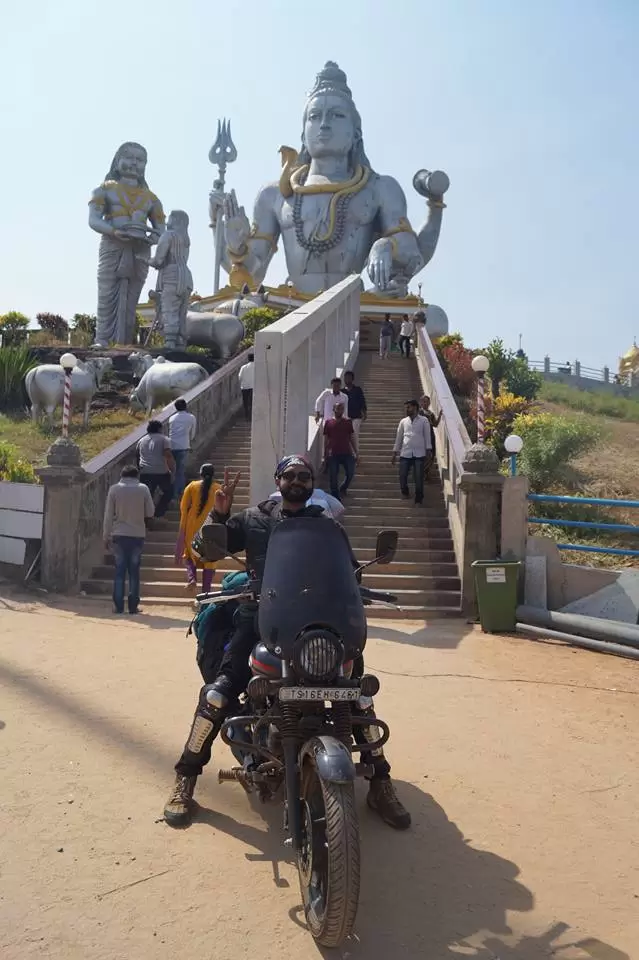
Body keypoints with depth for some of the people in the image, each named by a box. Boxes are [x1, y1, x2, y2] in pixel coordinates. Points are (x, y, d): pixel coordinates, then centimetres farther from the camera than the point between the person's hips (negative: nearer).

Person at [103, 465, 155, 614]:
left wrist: (106, 536, 5)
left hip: (119, 535, 0)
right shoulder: (143, 489, -3)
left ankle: (118, 606, 6)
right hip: (138, 535, 0)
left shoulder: (114, 489, -2)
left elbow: (108, 515, -2)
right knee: (134, 571, 7)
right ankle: (133, 606, 8)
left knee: (119, 571, 6)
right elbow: (150, 513, 1)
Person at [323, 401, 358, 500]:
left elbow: (352, 438, 11)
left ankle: (343, 488, 25)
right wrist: (325, 455, 6)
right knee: (333, 477, 0)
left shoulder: (348, 422, 7)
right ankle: (335, 496, 13)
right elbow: (326, 440, 8)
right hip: (333, 454, -1)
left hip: (346, 453, 1)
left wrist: (356, 452, 6)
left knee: (350, 473, -4)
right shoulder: (328, 422, 4)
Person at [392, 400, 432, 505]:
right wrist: (395, 453, 12)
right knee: (402, 476, -1)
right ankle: (405, 492, 28)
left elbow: (427, 436, 3)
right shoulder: (403, 421, 12)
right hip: (405, 453, 2)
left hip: (419, 454, -2)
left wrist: (428, 450, -5)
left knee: (419, 478, -3)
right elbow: (399, 437, 14)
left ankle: (419, 499, 12)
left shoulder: (423, 421, 4)